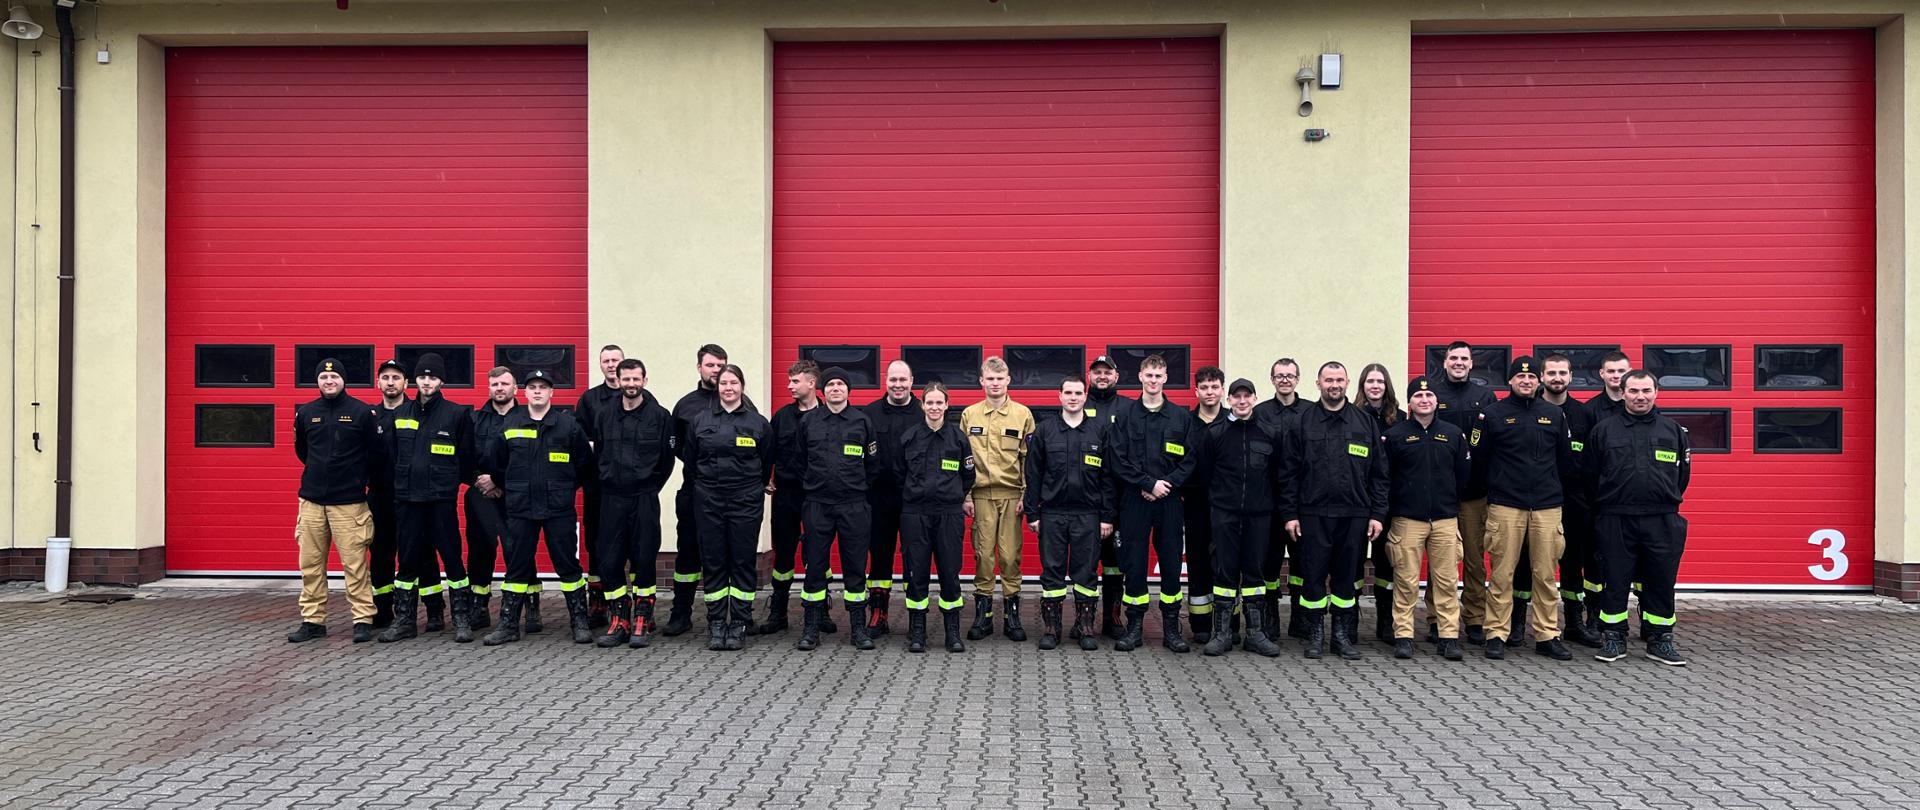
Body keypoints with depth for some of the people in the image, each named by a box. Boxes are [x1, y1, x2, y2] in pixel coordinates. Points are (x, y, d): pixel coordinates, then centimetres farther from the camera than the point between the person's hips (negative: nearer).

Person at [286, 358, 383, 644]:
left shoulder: (362, 412, -2)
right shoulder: (306, 413, 8)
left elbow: (377, 453, 2)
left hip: (349, 502, -4)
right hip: (311, 500, 4)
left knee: (355, 564, -4)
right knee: (310, 564, 6)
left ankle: (363, 620, 3)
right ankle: (312, 620, 16)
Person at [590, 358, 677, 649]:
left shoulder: (660, 415, -2)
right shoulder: (602, 414, 6)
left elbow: (667, 458, 1)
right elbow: (598, 453, 15)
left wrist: (649, 487, 4)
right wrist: (609, 481, 12)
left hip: (644, 499, -3)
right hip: (611, 498, 3)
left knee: (644, 560, 0)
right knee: (609, 561, 3)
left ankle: (642, 622, 10)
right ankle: (618, 622, 14)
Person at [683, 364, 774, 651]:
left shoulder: (758, 423, 1)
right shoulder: (700, 421, 5)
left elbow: (766, 463, 10)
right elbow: (690, 459, 14)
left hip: (746, 502, -1)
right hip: (710, 501, 1)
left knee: (743, 562, 2)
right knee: (713, 563, 5)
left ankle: (738, 626, 9)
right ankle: (715, 624, 13)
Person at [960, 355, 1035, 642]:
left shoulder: (1023, 414, 4)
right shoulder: (969, 415, 7)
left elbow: (1029, 458, 4)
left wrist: (1026, 494, -3)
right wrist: (965, 495, 1)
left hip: (1012, 494, -1)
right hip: (981, 494, 1)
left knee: (1010, 555, 1)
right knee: (983, 554, 3)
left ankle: (1012, 615, 11)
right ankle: (983, 615, 12)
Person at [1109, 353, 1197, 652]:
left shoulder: (1182, 417, 7)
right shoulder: (1125, 417, 4)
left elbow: (1189, 460, 3)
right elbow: (1118, 460, -2)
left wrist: (1167, 484, -11)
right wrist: (1149, 483, -11)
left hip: (1169, 501, 1)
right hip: (1134, 501, -1)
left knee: (1171, 564, 3)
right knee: (1134, 564, 2)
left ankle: (1171, 628, 13)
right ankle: (1134, 626, 11)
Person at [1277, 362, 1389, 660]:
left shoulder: (1366, 423, 8)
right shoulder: (1301, 423, 3)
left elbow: (1379, 473, 8)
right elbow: (1288, 473, 2)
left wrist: (1378, 513, 1)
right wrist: (1290, 514, -3)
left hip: (1354, 514, 1)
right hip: (1313, 513, -1)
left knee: (1347, 576, 8)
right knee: (1313, 575, 3)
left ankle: (1343, 635, 19)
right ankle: (1315, 634, 16)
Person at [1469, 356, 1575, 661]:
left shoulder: (1555, 415, 11)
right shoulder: (1492, 414, 1)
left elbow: (1565, 458, 19)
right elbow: (1478, 459, 5)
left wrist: (1548, 484, 16)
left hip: (1547, 506, 3)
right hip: (1505, 506, -3)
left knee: (1546, 575, 5)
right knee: (1502, 575, -1)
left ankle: (1547, 636, 14)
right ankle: (1496, 634, 6)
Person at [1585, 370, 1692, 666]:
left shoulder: (1673, 430, 8)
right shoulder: (1604, 430, 4)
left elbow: (1683, 472, 16)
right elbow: (1589, 474, 8)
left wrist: (1668, 501, 13)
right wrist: (1607, 505, 8)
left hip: (1662, 521, 1)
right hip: (1616, 520, -1)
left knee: (1660, 581, 6)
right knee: (1615, 581, 3)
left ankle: (1659, 639, 17)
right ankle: (1614, 637, 13)